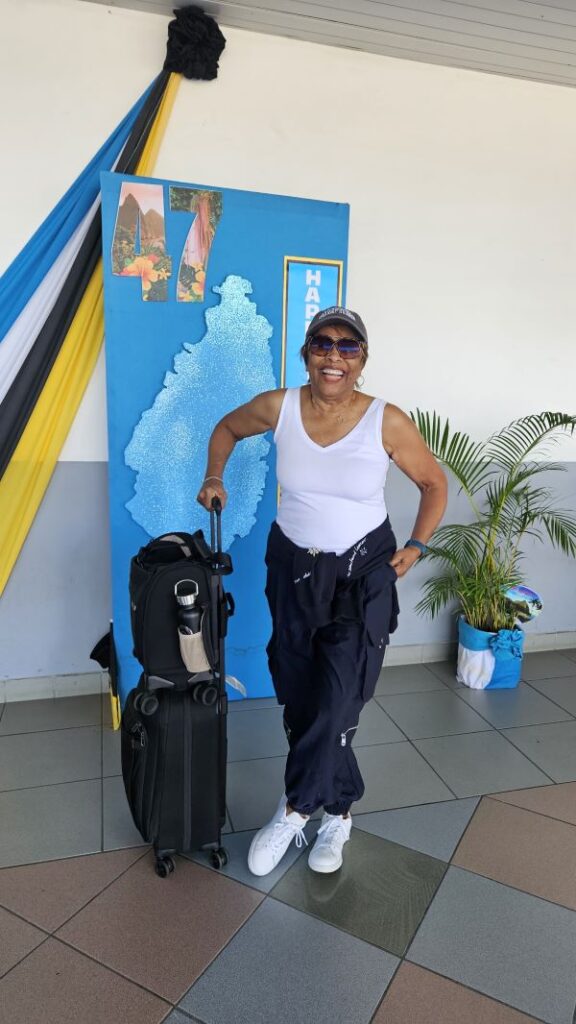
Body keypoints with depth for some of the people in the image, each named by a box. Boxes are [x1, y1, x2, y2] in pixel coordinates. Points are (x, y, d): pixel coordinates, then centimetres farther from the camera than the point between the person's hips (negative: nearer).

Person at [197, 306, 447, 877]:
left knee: (338, 699, -9)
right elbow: (228, 427, 13)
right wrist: (214, 477, 0)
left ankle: (295, 810, 16)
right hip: (293, 566, 3)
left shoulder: (388, 422, -14)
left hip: (364, 572, -2)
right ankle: (337, 813, 32)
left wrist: (416, 545, -7)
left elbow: (435, 484, 1)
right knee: (299, 695, 10)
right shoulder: (278, 407, -9)